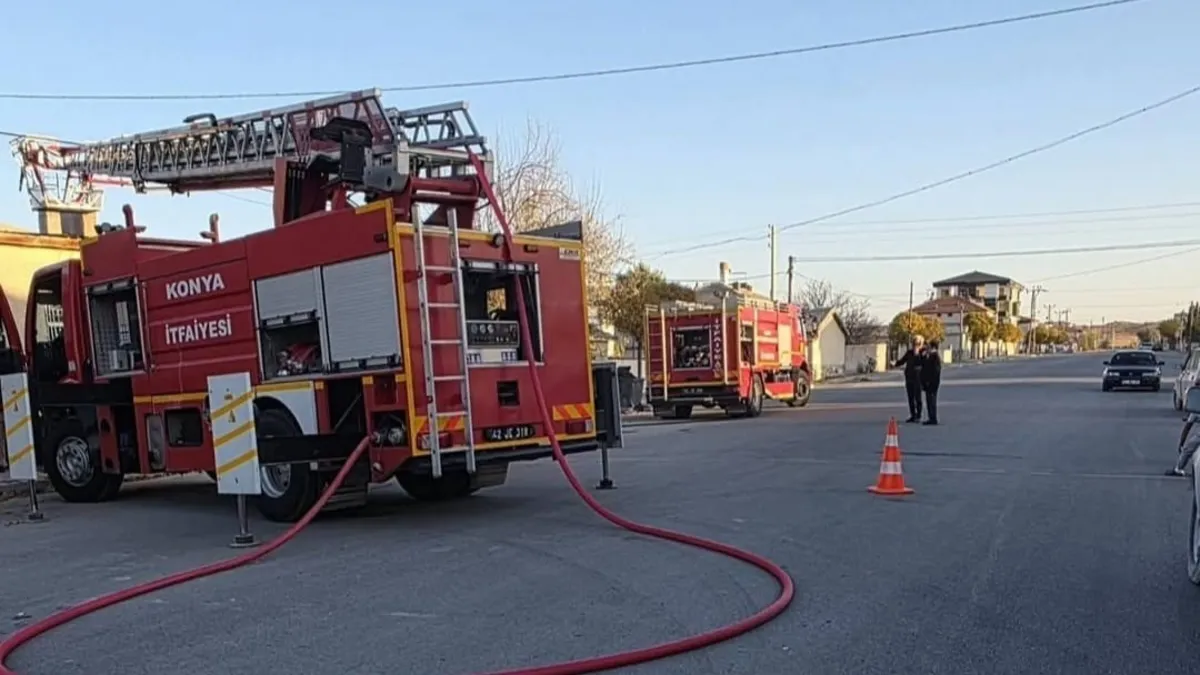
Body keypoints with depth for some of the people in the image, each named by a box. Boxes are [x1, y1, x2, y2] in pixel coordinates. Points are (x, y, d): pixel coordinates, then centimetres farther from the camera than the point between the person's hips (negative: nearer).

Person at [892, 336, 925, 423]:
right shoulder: (909, 352, 11)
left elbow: (919, 363, -21)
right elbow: (902, 360, 17)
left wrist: (917, 354, -25)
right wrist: (895, 365, 4)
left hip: (917, 377, -6)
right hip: (909, 377, 6)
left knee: (917, 397, -2)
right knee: (910, 397, 9)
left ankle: (918, 416, 6)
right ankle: (913, 415, 17)